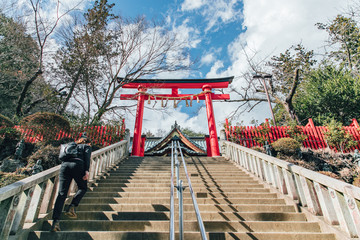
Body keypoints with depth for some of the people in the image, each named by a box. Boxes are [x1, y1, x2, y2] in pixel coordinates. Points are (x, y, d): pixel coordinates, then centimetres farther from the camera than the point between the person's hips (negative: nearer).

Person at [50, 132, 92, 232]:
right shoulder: (87, 146, 21)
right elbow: (87, 158, 2)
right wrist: (87, 170, -8)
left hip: (65, 165, 4)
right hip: (77, 165, -4)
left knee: (61, 194, 0)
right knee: (83, 188, 16)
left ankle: (55, 221, -9)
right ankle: (72, 206, -5)